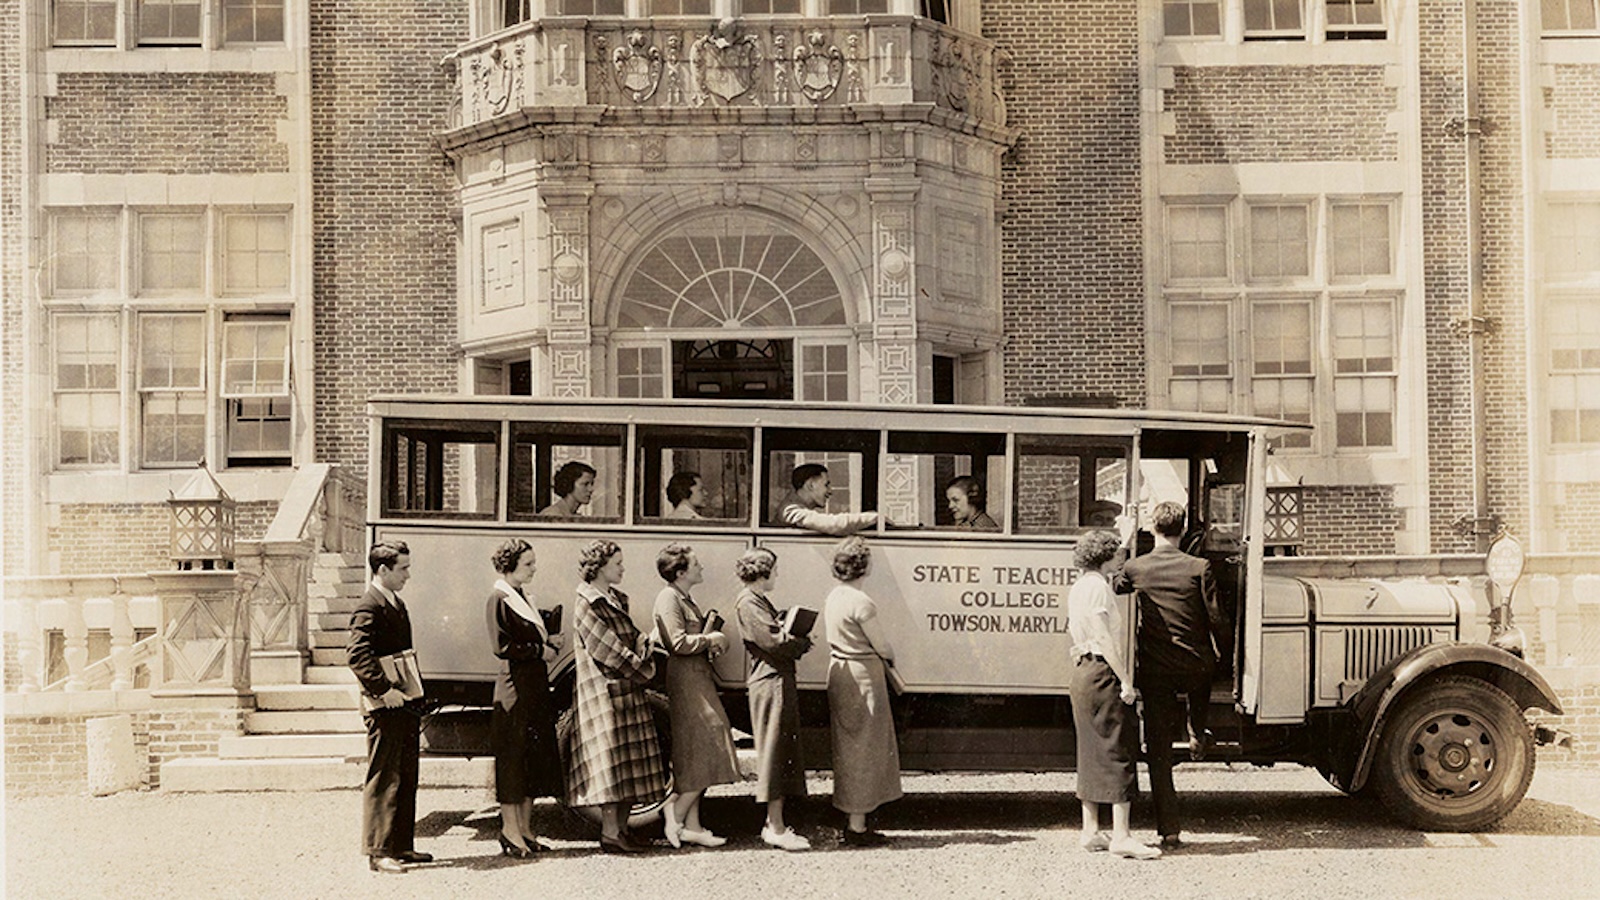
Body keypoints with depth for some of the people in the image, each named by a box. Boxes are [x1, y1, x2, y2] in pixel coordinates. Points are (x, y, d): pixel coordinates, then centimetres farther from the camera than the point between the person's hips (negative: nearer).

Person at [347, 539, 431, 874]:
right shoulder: (369, 607, -14)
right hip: (384, 707, -10)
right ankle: (378, 852, 2)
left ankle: (401, 846, 22)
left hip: (405, 704, 10)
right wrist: (385, 690, -26)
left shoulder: (396, 603, 17)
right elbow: (357, 655, -25)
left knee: (406, 778, 14)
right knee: (383, 781, -4)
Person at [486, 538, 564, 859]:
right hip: (514, 686, -9)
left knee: (535, 757, 10)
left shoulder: (520, 597, 17)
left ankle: (524, 828, 17)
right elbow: (502, 646, -17)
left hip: (535, 685, 9)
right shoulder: (500, 598, -10)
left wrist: (548, 642, 4)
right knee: (513, 757, -3)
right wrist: (540, 650, -12)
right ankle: (510, 828, 4)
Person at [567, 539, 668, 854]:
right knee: (611, 762, -7)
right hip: (605, 692, -9)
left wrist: (645, 643, -4)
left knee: (629, 764, 9)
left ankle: (621, 828, 14)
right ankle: (610, 834, -3)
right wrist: (642, 668, -8)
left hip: (627, 692, 9)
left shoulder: (616, 599, 16)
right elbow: (609, 652, -15)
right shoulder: (589, 606, -11)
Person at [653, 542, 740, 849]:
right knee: (705, 752, -10)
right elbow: (678, 642, -21)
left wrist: (712, 637, 5)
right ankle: (675, 814, -2)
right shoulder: (669, 599, -12)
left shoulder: (685, 600, 20)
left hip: (698, 680, 10)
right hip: (686, 682, -10)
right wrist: (711, 639, -9)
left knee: (696, 757, 9)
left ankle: (691, 825, 12)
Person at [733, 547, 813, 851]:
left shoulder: (760, 600, 21)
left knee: (784, 751, 13)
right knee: (775, 751, -7)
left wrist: (793, 639, 0)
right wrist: (802, 641, -3)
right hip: (770, 681, -10)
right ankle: (776, 829, -3)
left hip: (779, 681, 10)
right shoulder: (749, 603, -12)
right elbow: (773, 642, -19)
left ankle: (773, 824, 20)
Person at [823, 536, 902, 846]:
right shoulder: (861, 602, -20)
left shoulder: (833, 597, 9)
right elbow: (881, 646, -14)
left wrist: (881, 655, 10)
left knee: (849, 749, 15)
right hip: (863, 677, -9)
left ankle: (854, 823, 23)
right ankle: (857, 826, 4)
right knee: (864, 750, -1)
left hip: (839, 674, 9)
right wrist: (890, 656, 8)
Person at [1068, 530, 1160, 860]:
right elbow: (1103, 637, -19)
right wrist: (1125, 680, -19)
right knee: (1119, 750, -8)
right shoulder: (1097, 586, -13)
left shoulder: (1078, 587, 16)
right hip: (1103, 673, -10)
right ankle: (1120, 836, -9)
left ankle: (1090, 832, 15)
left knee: (1093, 752, 12)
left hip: (1083, 672, 10)